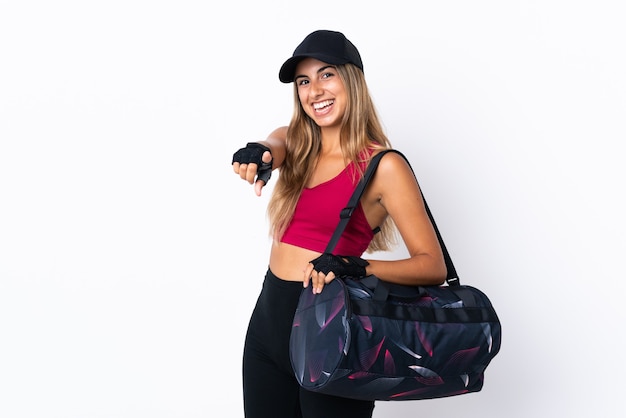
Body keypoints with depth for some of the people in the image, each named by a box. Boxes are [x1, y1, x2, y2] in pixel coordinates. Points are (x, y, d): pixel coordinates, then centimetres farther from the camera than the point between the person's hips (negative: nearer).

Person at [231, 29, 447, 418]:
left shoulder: (383, 165, -11)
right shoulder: (293, 144, 7)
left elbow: (433, 266, -15)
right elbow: (271, 148, -17)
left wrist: (355, 266, -29)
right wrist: (255, 154, -41)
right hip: (268, 318, 6)